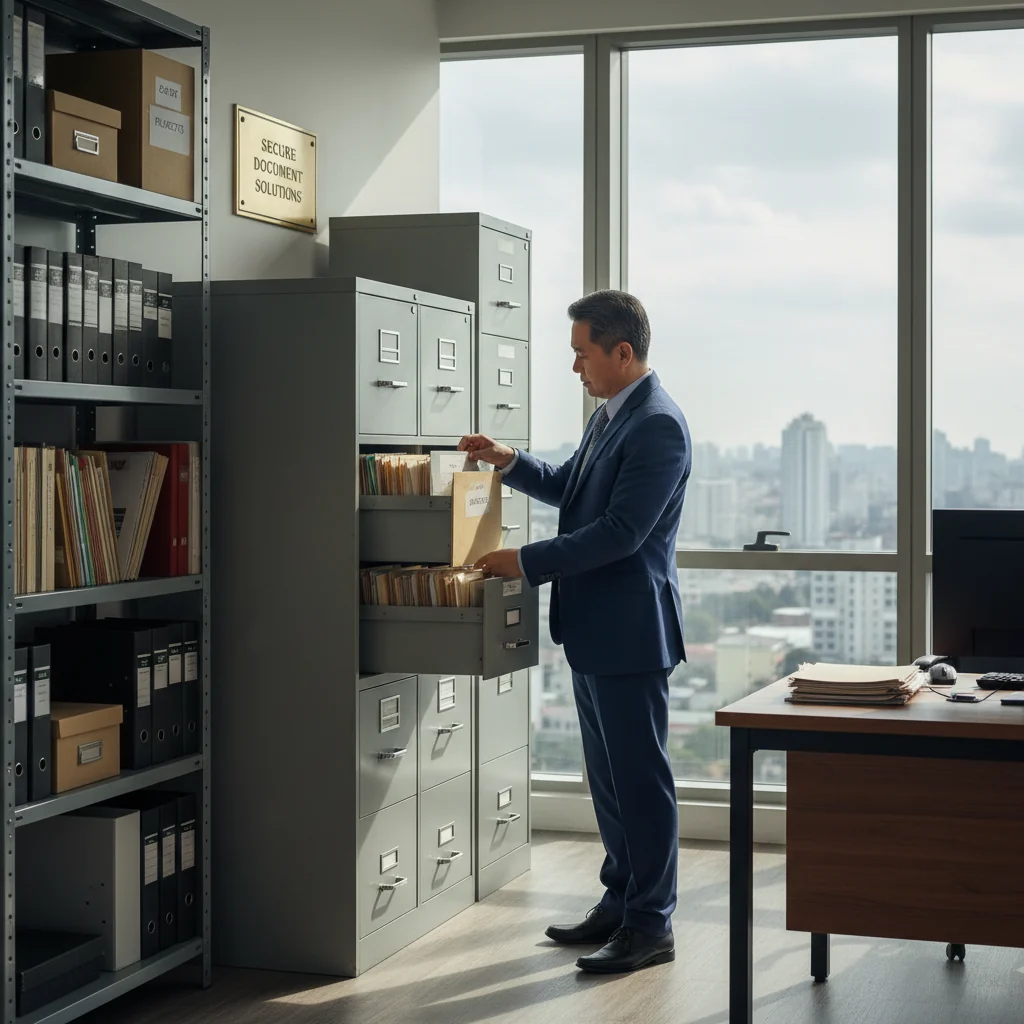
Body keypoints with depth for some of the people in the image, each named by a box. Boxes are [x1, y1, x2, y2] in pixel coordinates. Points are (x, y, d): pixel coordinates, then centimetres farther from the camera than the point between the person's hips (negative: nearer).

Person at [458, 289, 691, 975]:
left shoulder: (658, 425, -18)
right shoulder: (610, 415, 14)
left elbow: (620, 532, -23)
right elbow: (567, 488, 26)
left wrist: (526, 563, -18)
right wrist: (510, 461, 10)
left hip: (629, 632, -10)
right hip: (594, 630, 10)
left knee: (641, 777, -1)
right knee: (610, 774, 17)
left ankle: (651, 926, 9)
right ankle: (621, 902, 28)